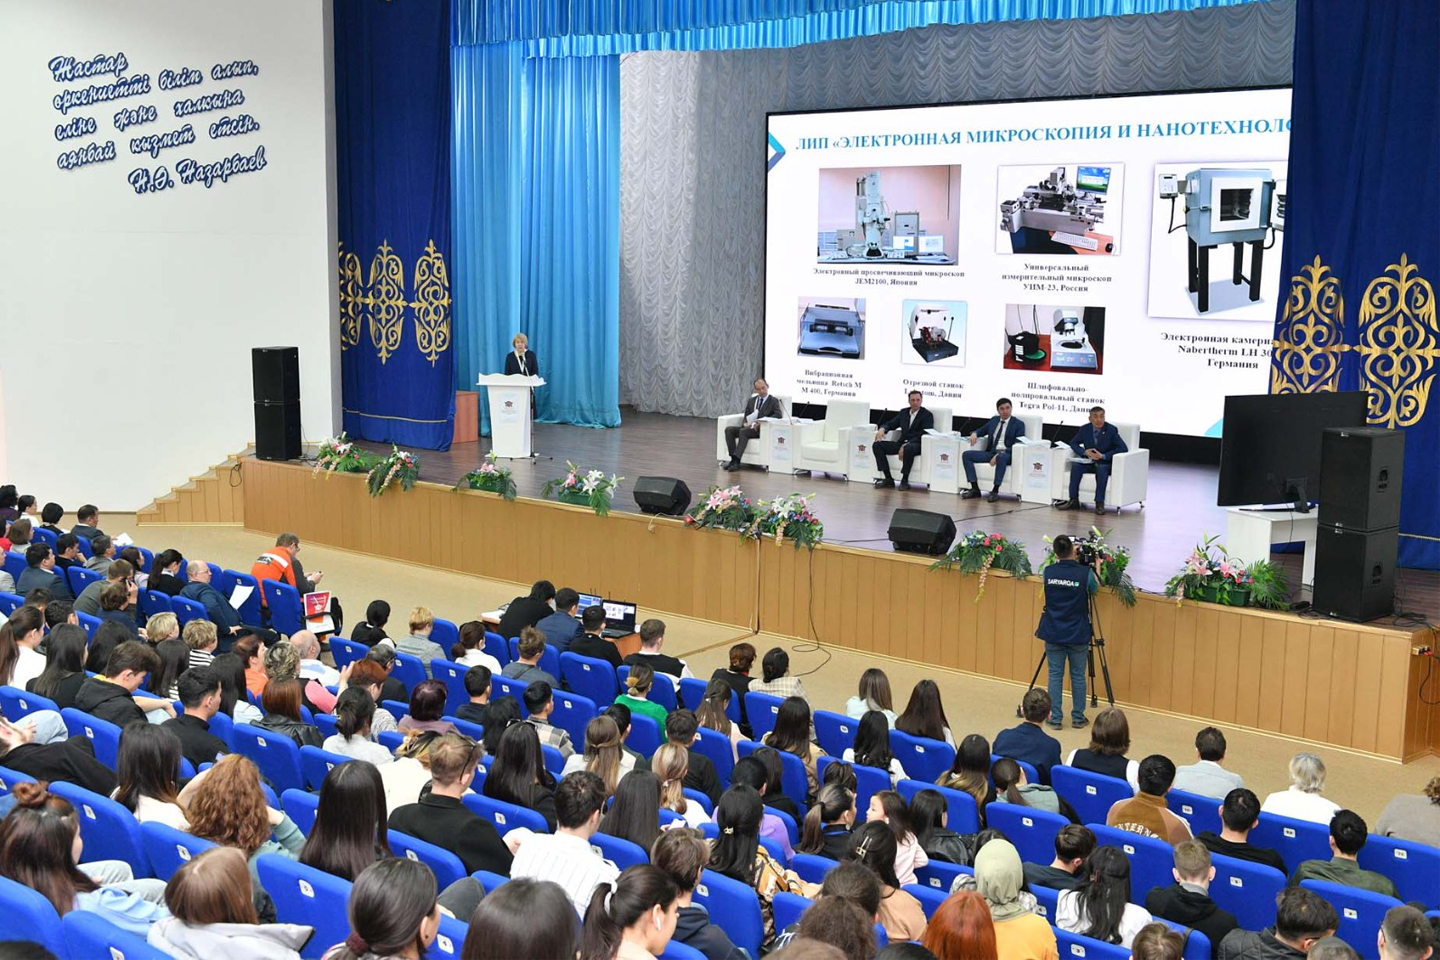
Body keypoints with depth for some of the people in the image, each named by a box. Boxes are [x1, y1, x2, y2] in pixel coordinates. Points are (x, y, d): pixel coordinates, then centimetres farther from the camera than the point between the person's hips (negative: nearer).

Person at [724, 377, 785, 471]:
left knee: (743, 431, -34)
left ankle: (736, 461, -38)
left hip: (762, 429, -6)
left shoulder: (773, 401, 5)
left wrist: (762, 422, -24)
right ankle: (733, 458, -26)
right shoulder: (751, 400, 21)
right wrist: (746, 423, -7)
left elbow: (779, 414, -11)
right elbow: (746, 415, 19)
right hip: (749, 426, 6)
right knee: (729, 430, -19)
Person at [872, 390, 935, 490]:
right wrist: (882, 429, -6)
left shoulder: (927, 415, 0)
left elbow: (924, 435, -12)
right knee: (877, 445, -13)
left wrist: (906, 445, -24)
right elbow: (891, 424, 21)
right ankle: (888, 479, -13)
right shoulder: (903, 412, 19)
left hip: (917, 445, -6)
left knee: (908, 449, -42)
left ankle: (904, 480, -26)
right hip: (901, 443, 6)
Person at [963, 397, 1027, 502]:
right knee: (966, 455, -13)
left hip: (1006, 454, -6)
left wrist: (999, 454, -23)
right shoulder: (994, 420, 18)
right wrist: (974, 433, 2)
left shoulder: (1018, 424, 2)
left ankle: (995, 491, -34)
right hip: (991, 452, 6)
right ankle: (975, 489, -16)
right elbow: (982, 430, 30)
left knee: (1001, 458, -42)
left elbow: (1017, 446, -8)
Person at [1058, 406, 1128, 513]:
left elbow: (1123, 448, -14)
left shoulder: (1111, 430, -10)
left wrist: (1104, 456, -22)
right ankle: (1073, 500, -22)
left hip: (1105, 463, -4)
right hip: (1089, 462, 4)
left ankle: (1099, 503, -32)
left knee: (1101, 468, -37)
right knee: (1075, 466, -25)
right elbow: (1073, 443, 11)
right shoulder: (1084, 429, 1)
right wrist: (1084, 451, -11)